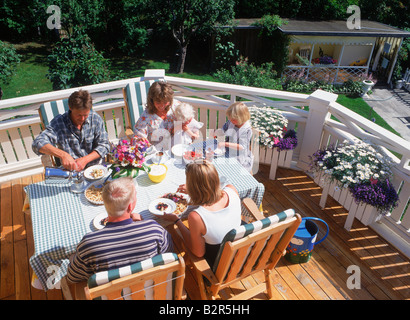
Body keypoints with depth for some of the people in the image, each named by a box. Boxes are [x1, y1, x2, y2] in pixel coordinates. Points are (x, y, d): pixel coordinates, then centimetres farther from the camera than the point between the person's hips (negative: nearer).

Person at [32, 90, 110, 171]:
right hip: (70, 172, 0)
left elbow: (104, 145, -1)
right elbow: (38, 143, -19)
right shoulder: (58, 122, -10)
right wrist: (62, 154, -35)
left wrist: (85, 159, -15)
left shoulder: (95, 118, -2)